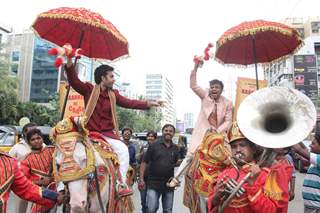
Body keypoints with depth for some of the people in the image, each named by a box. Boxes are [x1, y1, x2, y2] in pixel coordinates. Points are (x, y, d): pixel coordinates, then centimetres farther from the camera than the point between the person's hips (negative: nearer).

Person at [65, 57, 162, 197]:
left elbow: (129, 103, 4)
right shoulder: (89, 89, 1)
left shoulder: (113, 94, 12)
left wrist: (149, 103, -5)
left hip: (108, 133, 3)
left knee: (123, 149, -19)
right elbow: (73, 81, -10)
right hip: (90, 132, -2)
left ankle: (122, 184, -16)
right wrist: (69, 61, -24)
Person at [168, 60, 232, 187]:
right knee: (190, 155, -2)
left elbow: (228, 121, -2)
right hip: (202, 132, -1)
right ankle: (176, 178, 8)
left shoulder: (227, 103, -2)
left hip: (218, 135, 1)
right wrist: (196, 67, -20)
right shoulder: (205, 96, -2)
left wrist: (218, 130, -17)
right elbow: (193, 85, -12)